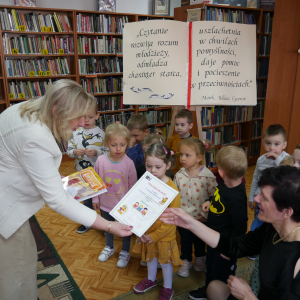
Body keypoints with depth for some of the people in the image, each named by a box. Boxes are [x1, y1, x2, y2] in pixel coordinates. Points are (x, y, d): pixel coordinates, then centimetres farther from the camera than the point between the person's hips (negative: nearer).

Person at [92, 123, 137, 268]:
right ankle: (109, 247, 53)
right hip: (106, 203, 3)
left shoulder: (129, 163, -20)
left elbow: (133, 185, -9)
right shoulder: (101, 160, -16)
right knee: (108, 227, 25)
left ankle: (125, 252, 43)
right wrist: (95, 199, 4)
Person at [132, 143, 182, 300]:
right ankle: (151, 280, 53)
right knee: (150, 257, 26)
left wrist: (155, 235, -17)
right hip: (146, 233, 4)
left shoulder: (172, 189, -24)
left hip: (163, 235, -4)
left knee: (165, 262, 16)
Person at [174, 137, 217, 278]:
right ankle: (186, 262, 41)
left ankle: (200, 259, 48)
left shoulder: (208, 175, -18)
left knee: (199, 240, 21)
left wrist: (205, 214, -12)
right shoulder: (179, 175, -9)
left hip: (200, 218, -1)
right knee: (185, 240, 18)